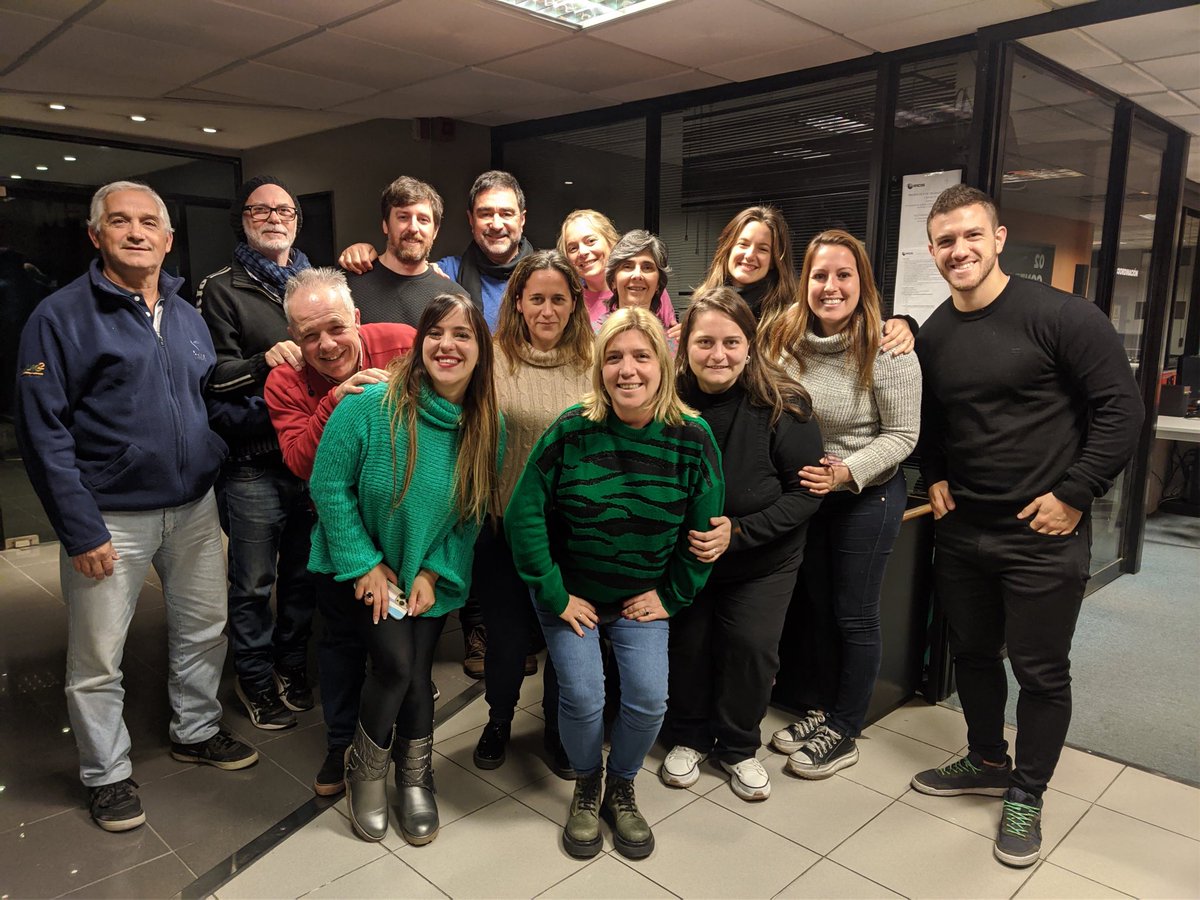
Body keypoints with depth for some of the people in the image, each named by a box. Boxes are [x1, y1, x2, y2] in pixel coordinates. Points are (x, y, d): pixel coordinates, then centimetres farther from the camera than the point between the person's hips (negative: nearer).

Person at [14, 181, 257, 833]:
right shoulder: (61, 316, -9)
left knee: (204, 630, 17)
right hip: (111, 517, -5)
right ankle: (106, 774, 28)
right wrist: (79, 529, -16)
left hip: (194, 508, 6)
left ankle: (197, 731, 39)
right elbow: (42, 431, -12)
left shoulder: (187, 316, 9)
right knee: (97, 658, 7)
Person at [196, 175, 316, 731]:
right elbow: (211, 375, -9)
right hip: (254, 463, -4)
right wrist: (264, 361, -25)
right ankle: (255, 677, 25)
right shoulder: (221, 290, 0)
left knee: (303, 572, 16)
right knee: (253, 582, 6)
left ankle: (294, 665, 34)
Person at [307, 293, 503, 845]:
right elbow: (329, 485, -15)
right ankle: (364, 772, 16)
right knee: (396, 662, -14)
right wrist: (366, 564, -15)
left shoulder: (487, 426, -11)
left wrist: (432, 572, -9)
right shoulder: (370, 406, -23)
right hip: (365, 565, -3)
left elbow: (471, 513, -2)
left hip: (433, 573, 3)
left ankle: (415, 779, 32)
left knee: (417, 671, 4)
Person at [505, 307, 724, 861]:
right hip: (570, 592, -1)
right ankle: (586, 789, 24)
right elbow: (524, 513, -13)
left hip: (643, 597, 2)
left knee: (648, 699, -7)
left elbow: (706, 527, -3)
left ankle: (622, 790, 25)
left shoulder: (692, 438, -13)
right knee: (582, 696, -9)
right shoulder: (571, 431, -17)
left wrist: (672, 596, -3)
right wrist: (554, 596, -12)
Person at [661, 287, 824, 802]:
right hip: (681, 558, 1)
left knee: (753, 647, 2)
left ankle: (738, 747, 29)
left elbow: (806, 492, -16)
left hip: (763, 562, -1)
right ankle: (687, 737, 35)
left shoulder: (783, 406, -20)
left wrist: (739, 531, -25)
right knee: (686, 644, 7)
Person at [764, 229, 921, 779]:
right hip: (806, 490, 5)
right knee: (817, 605, 17)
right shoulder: (788, 338, -4)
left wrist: (846, 472, -25)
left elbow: (902, 435, -15)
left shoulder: (887, 350, -19)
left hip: (868, 495, -5)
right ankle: (825, 709, 37)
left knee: (855, 617, 7)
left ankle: (844, 734, 25)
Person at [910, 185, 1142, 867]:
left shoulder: (1061, 316, -13)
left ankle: (1027, 794, 27)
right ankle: (988, 762, 40)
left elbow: (1121, 407, -13)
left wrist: (1074, 494, -15)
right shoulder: (934, 335, 5)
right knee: (972, 652, 18)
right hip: (962, 529, 6)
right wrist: (935, 478, 7)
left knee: (1041, 670, 7)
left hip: (1043, 536, -5)